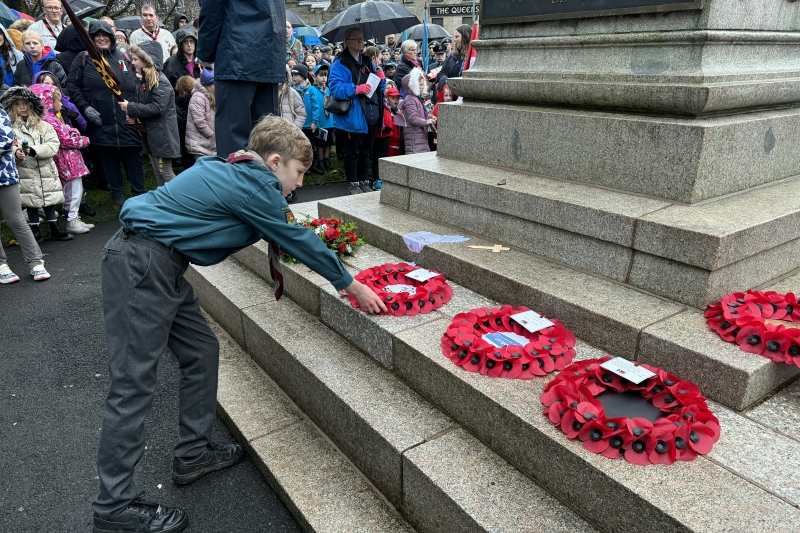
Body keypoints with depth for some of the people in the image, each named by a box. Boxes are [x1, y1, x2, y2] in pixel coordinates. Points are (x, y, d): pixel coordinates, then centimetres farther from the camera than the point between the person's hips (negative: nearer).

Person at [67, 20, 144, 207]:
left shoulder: (123, 58, 14)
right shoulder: (83, 59, 8)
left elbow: (135, 86, 16)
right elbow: (72, 85, 5)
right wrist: (85, 107, -7)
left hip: (127, 121, 1)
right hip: (101, 122, -1)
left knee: (133, 157, 3)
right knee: (109, 159, 5)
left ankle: (140, 194, 11)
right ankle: (118, 195, 16)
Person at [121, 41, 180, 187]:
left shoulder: (161, 82, -15)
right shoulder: (144, 81, 13)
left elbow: (157, 108, -24)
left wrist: (130, 108, -18)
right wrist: (133, 115, -3)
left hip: (162, 135, -9)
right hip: (150, 135, 9)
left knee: (166, 172, -5)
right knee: (158, 173, 14)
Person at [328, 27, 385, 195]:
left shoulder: (367, 62, 16)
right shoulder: (340, 63, -7)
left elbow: (379, 88, 22)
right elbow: (335, 87, -18)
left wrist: (381, 79, 0)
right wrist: (356, 89, -28)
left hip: (370, 116, 7)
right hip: (352, 117, -7)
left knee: (366, 150, 15)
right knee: (352, 151, 2)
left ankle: (364, 181, 26)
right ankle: (353, 183, 13)